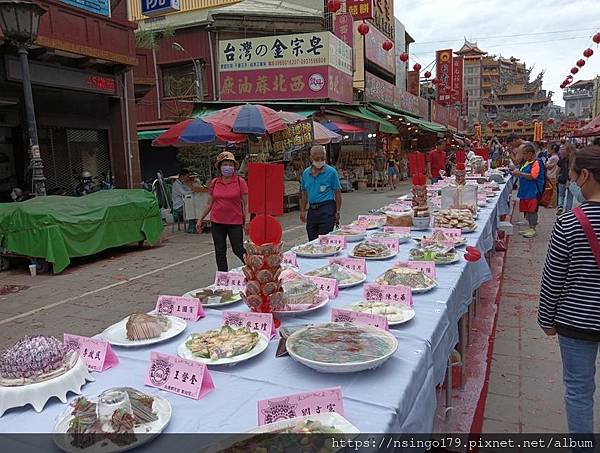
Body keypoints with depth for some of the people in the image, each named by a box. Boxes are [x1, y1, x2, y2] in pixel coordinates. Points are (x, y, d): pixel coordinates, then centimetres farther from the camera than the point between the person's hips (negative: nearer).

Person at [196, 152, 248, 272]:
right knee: (220, 252, 10)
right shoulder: (214, 183, 3)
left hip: (235, 222, -3)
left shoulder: (240, 182, -5)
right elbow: (209, 203, 11)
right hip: (217, 222, 3)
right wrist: (200, 219, 10)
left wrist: (246, 221, -7)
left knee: (238, 250, 0)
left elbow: (245, 204, -3)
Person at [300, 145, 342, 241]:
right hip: (311, 210, 5)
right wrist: (302, 211, 11)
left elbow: (337, 193, -3)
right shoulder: (306, 173, 10)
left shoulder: (331, 172, -4)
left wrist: (338, 212, -7)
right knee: (312, 240, 10)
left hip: (327, 209, -5)